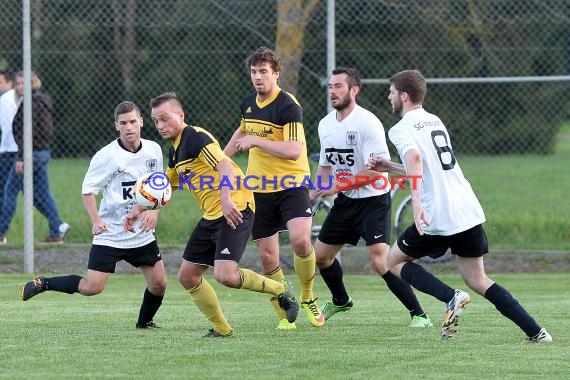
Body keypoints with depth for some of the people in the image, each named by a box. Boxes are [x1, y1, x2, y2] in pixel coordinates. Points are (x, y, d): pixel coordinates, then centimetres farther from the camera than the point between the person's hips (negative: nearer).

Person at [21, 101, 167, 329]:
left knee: (159, 283, 2)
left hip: (142, 234, 5)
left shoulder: (154, 150, 1)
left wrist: (154, 210, -3)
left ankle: (144, 322, 29)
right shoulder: (107, 156, -14)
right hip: (110, 235, -5)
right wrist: (96, 220, -21)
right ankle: (41, 284, 7)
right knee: (91, 287, -12)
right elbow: (87, 190, -8)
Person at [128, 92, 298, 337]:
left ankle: (280, 291, 0)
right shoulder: (176, 151, 17)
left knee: (225, 275, -23)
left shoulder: (195, 137, -13)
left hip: (234, 211, -10)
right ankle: (221, 329, 18)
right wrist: (139, 210, 28)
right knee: (187, 276, 8)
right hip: (211, 216, 10)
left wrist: (226, 199, -40)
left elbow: (224, 165, -27)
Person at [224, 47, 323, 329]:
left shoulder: (288, 106, -15)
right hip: (259, 188, 6)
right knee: (267, 257, 2)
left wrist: (256, 141, -24)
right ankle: (284, 315, 16)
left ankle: (307, 298, -1)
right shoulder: (248, 103, 7)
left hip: (292, 184, -6)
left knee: (301, 240, -26)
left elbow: (294, 150, -27)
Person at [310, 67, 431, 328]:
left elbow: (375, 170, -24)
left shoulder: (367, 123, -19)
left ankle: (419, 314, -11)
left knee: (379, 262, -20)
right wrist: (311, 197, 7)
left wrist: (338, 186, -24)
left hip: (373, 199, -8)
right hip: (345, 201, 8)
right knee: (321, 255, 14)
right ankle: (340, 301, 41)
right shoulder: (325, 124, 6)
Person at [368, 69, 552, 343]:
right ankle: (536, 332, 0)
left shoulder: (402, 129, -5)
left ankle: (451, 298, -8)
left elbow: (414, 158, -28)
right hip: (469, 211, 7)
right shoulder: (435, 121, 20)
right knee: (477, 280, 13)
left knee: (394, 261, 13)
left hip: (438, 217, -7)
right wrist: (389, 167, 32)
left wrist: (416, 203, -37)